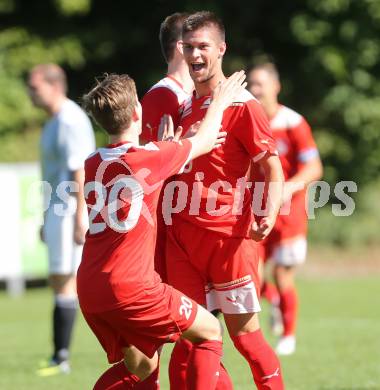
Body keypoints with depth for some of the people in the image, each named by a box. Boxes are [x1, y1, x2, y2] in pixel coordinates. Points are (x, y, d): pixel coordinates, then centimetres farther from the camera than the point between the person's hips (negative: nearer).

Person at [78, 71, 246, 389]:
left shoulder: (92, 164, 10)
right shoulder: (151, 157, -7)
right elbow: (205, 141, 11)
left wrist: (164, 146, 28)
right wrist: (220, 101, 27)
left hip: (89, 290, 7)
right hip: (130, 286, -6)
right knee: (210, 333, 11)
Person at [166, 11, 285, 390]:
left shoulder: (241, 104, -6)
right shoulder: (184, 105, 13)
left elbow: (273, 168, -9)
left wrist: (269, 216, -24)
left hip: (227, 235, -6)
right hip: (181, 234, 6)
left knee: (244, 332, -1)